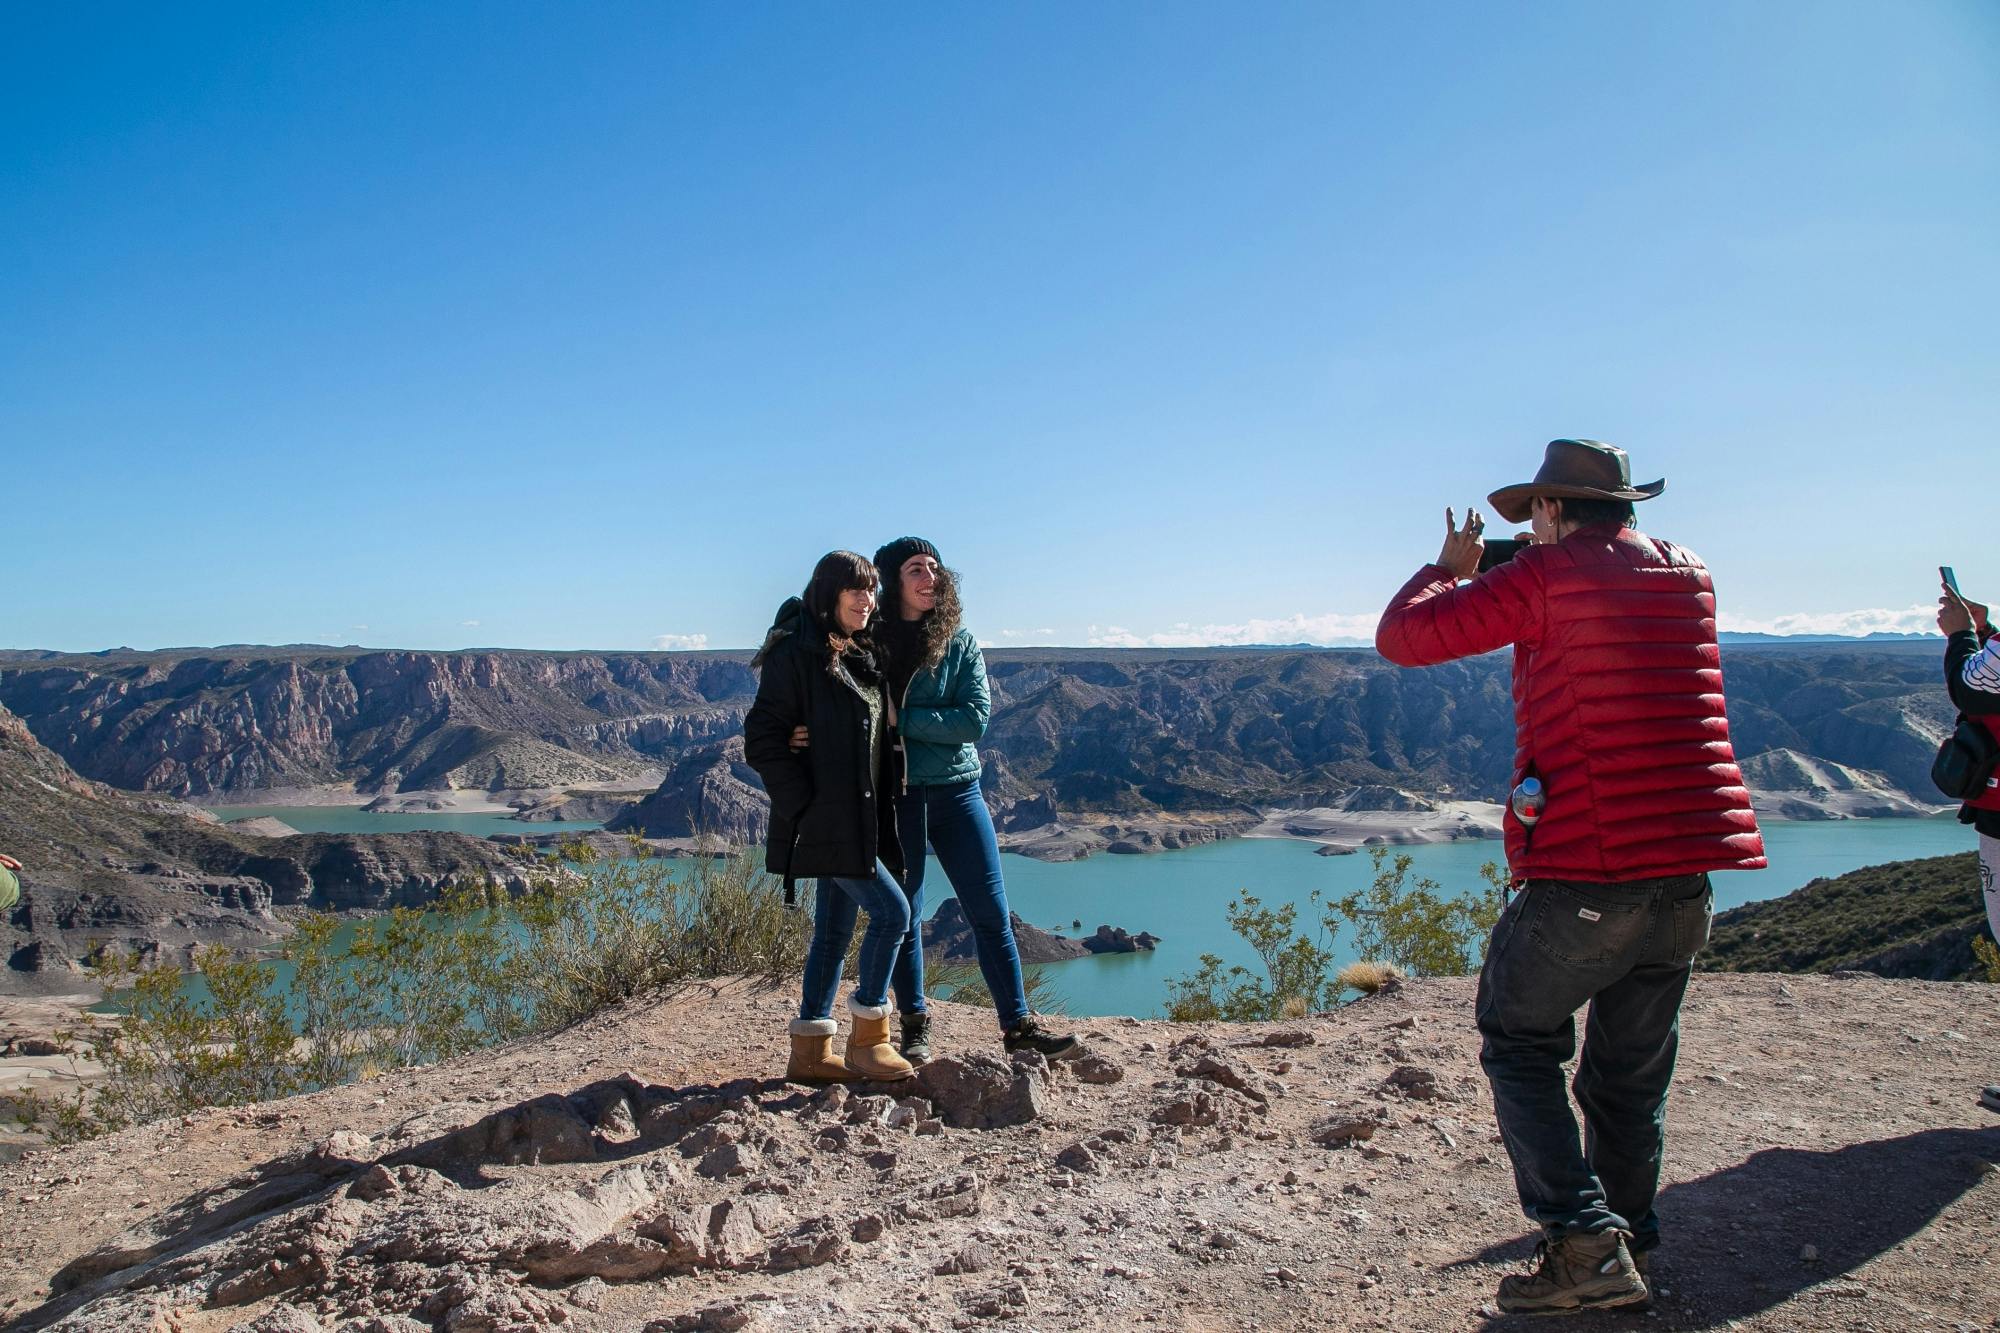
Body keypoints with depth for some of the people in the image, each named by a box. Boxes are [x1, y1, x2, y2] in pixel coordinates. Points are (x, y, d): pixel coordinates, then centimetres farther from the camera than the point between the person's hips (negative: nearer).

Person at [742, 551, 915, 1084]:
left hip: (857, 820, 9)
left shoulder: (862, 655, 14)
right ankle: (867, 1039, 3)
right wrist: (805, 803, -18)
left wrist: (881, 812, 12)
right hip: (823, 821, -8)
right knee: (891, 910, -10)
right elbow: (762, 740, -15)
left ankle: (810, 1053, 20)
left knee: (834, 928, 11)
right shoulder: (797, 654, -11)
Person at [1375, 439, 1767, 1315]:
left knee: (1518, 1044, 9)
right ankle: (1625, 1251, 26)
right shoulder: (1689, 578, 12)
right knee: (1631, 1073, 17)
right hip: (1688, 871, 7)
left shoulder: (1548, 577, -7)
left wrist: (1450, 568, 13)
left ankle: (1586, 1244, 0)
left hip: (1587, 871, -6)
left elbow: (1402, 637, -5)